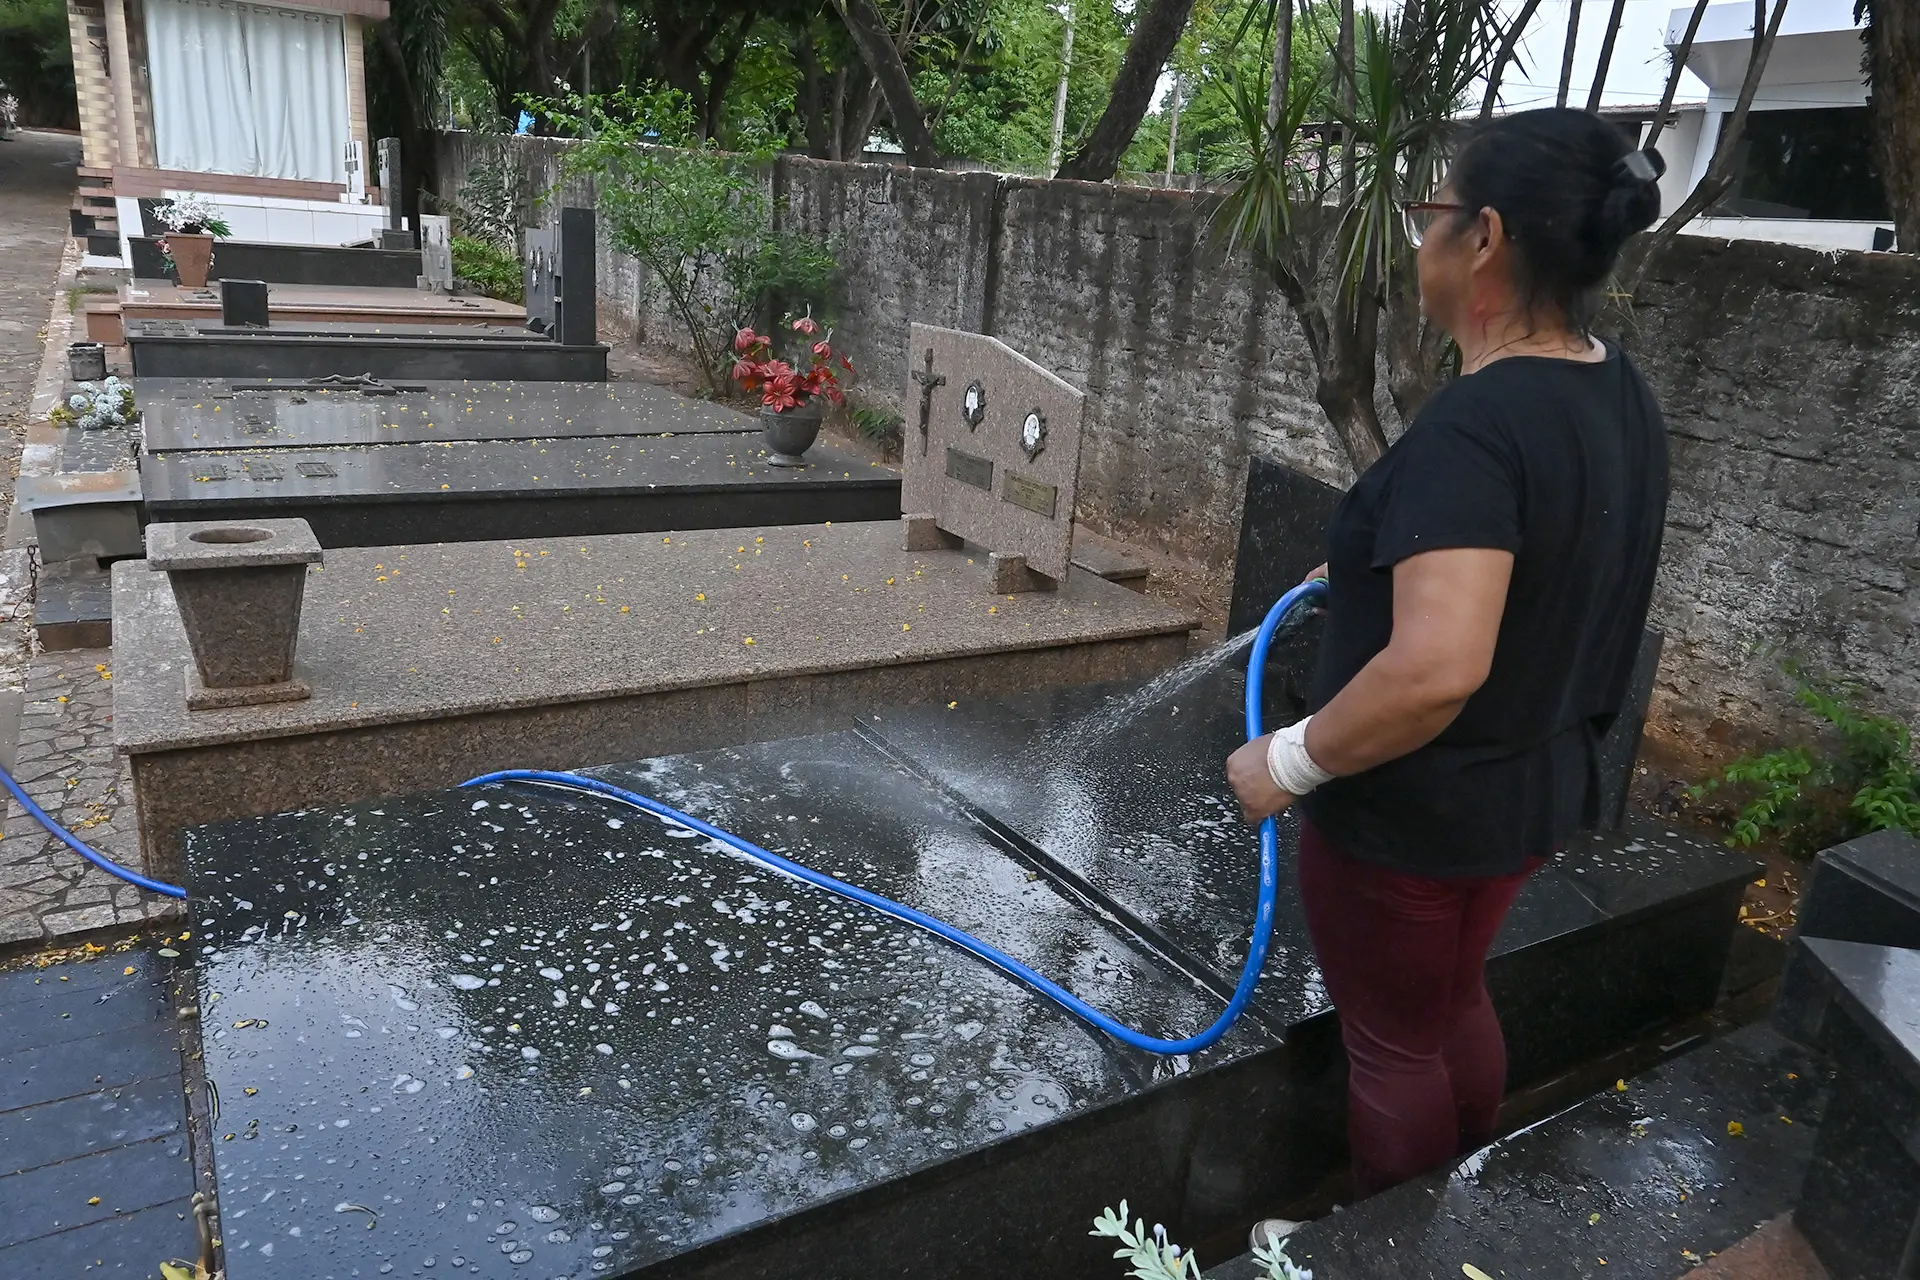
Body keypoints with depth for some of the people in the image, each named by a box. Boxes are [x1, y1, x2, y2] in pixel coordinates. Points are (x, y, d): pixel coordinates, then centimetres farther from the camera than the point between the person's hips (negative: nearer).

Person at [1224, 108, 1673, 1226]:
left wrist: (1294, 762, -25)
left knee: (1395, 1043, 14)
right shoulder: (1623, 398, 0)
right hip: (1537, 786, 9)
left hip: (1415, 813, -9)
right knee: (1457, 1001, 28)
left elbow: (1436, 669, -39)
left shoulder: (1474, 429, -30)